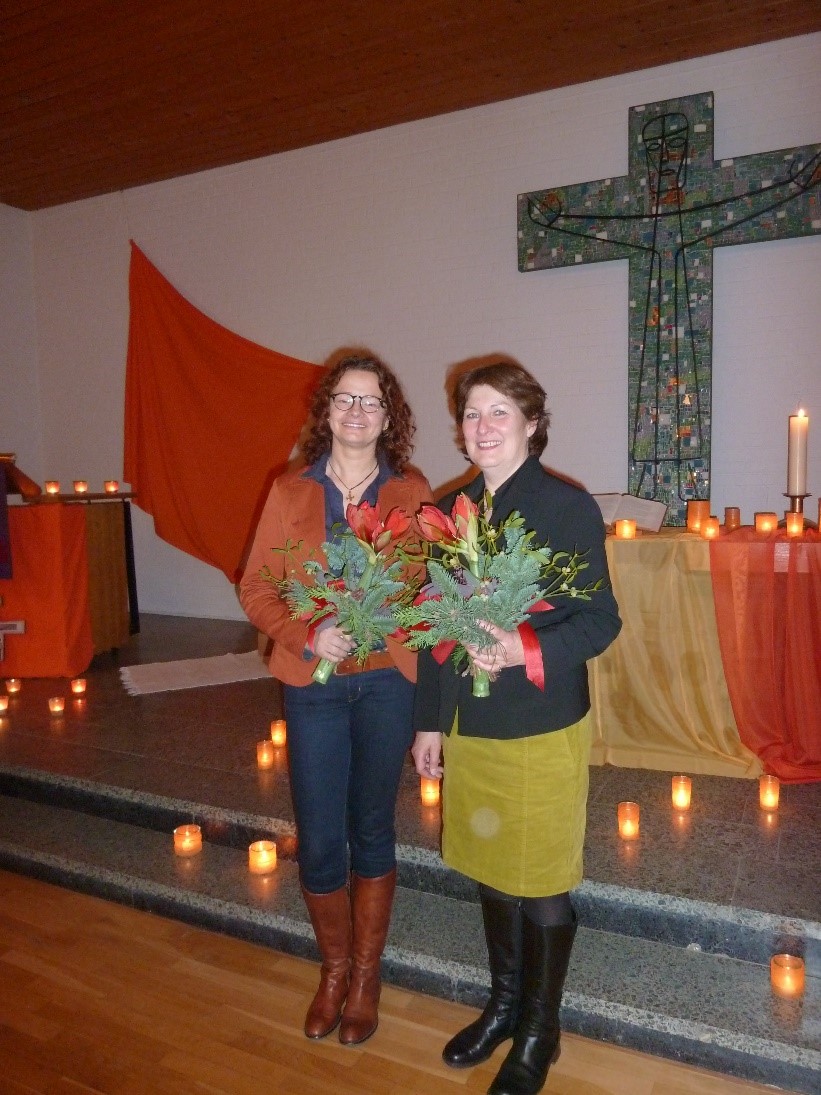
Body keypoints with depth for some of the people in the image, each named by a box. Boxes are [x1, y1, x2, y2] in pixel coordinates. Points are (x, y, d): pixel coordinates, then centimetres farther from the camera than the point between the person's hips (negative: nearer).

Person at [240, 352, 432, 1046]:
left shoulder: (412, 492, 1)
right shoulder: (290, 493, 2)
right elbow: (257, 587, 0)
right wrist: (307, 637, -15)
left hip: (387, 682, 0)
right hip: (313, 684, 1)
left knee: (371, 832, 13)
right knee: (318, 843, 7)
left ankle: (366, 975, 36)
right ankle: (335, 968, 36)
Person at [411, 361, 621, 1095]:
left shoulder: (569, 507, -11)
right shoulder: (452, 509, 5)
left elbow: (601, 621, -11)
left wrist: (526, 651, -28)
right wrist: (430, 720, 9)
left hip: (542, 730, -5)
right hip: (468, 727, 5)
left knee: (542, 885, 10)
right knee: (490, 871, 20)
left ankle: (539, 1031, 34)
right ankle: (505, 1002, 44)